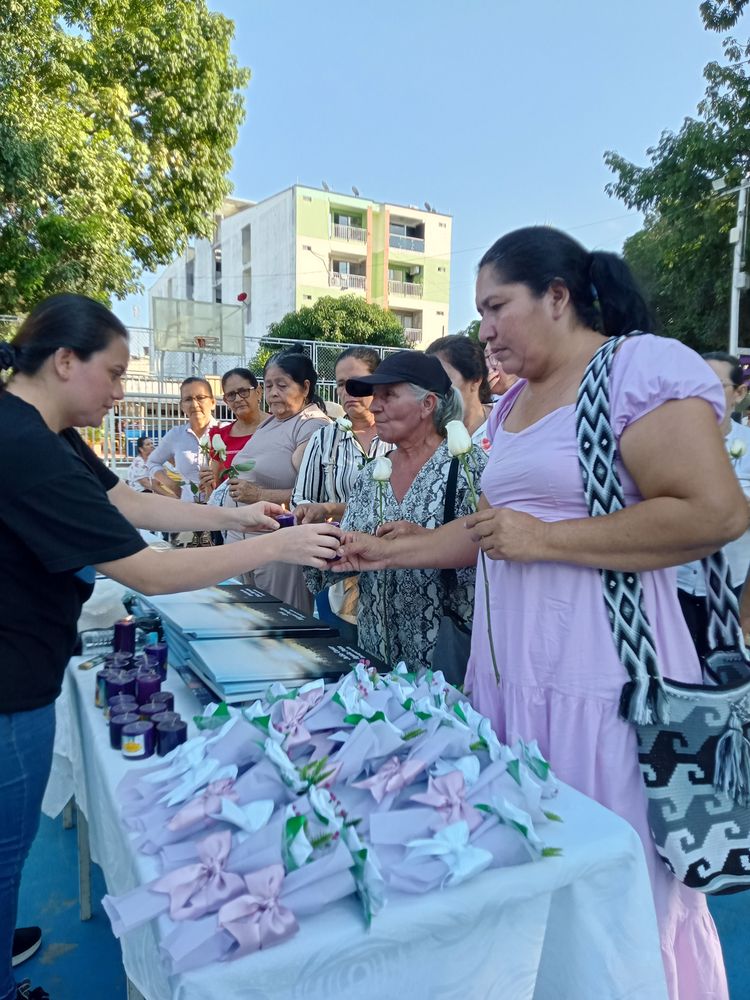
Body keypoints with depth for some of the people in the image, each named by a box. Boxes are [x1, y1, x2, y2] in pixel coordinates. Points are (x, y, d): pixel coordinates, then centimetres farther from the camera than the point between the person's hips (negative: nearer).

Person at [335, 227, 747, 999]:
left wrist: (545, 539, -17)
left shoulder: (643, 369, -9)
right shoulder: (514, 402, 15)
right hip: (512, 660, 8)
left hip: (601, 670, -7)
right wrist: (387, 553, 14)